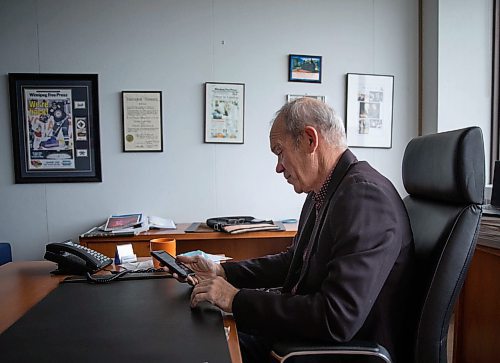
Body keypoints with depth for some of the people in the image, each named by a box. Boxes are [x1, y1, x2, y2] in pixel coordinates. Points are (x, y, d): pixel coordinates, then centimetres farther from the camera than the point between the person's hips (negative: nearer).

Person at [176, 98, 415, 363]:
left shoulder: (366, 197, -25)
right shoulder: (321, 194, 5)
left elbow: (337, 320, -31)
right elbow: (293, 262, 17)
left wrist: (236, 299, -22)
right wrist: (221, 271, 8)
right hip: (304, 329, 8)